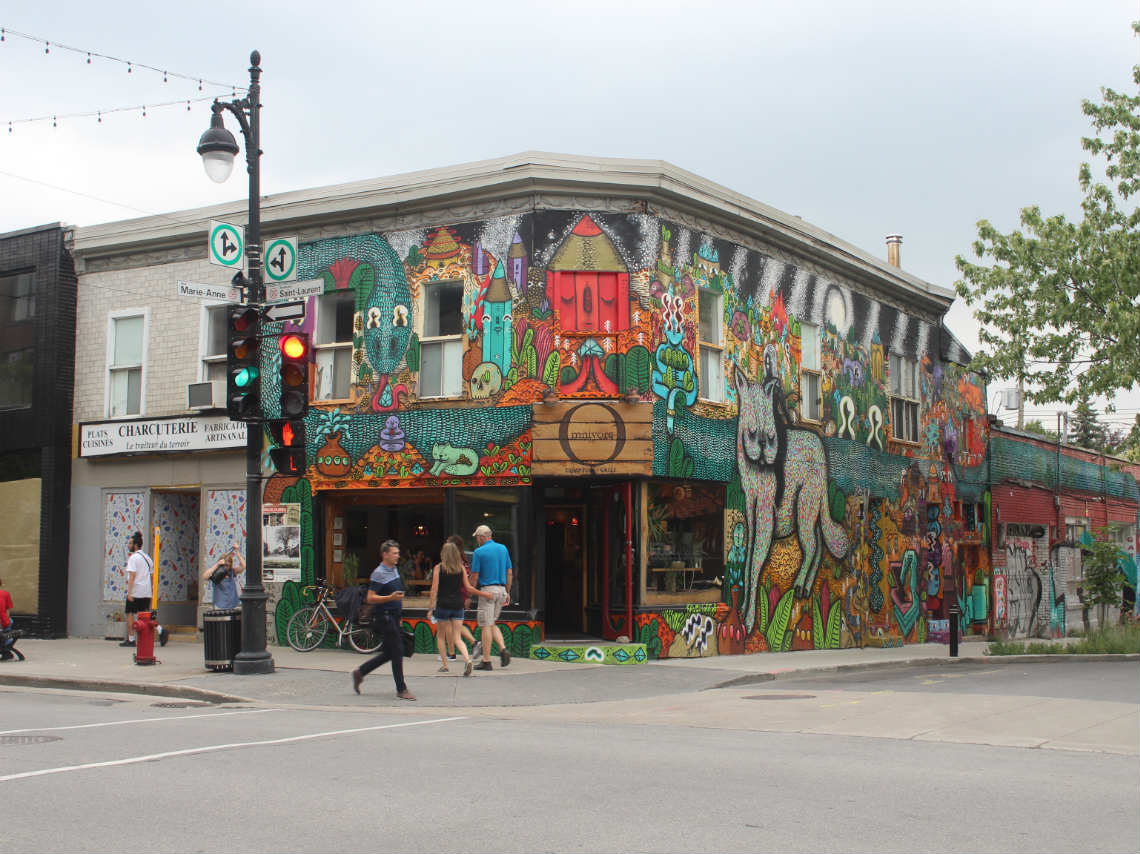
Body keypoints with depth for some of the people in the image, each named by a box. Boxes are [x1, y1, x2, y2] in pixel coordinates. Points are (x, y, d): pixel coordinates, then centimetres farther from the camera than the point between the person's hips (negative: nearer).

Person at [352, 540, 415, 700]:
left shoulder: (395, 570, 13)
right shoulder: (379, 574, -15)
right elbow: (370, 598, -19)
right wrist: (391, 598, -28)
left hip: (393, 616, 9)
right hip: (384, 616, -9)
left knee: (389, 653, 12)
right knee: (397, 652, -7)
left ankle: (360, 672, 24)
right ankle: (401, 689, 1)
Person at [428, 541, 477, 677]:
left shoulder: (438, 568, -4)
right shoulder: (461, 568, 4)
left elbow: (434, 589, -6)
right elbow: (468, 588, 2)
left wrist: (431, 607, -3)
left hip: (443, 604, -3)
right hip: (458, 605, 3)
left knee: (440, 635, 15)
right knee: (457, 637, 4)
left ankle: (444, 664, 13)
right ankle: (467, 660, -19)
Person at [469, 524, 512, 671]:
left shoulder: (479, 552, -8)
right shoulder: (503, 548, 10)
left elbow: (474, 576, -7)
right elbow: (509, 572, 12)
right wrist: (507, 592, 18)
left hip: (487, 591, -6)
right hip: (501, 590, 6)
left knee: (486, 626, -1)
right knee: (493, 624, 18)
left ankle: (486, 661, 1)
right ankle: (503, 649, -2)